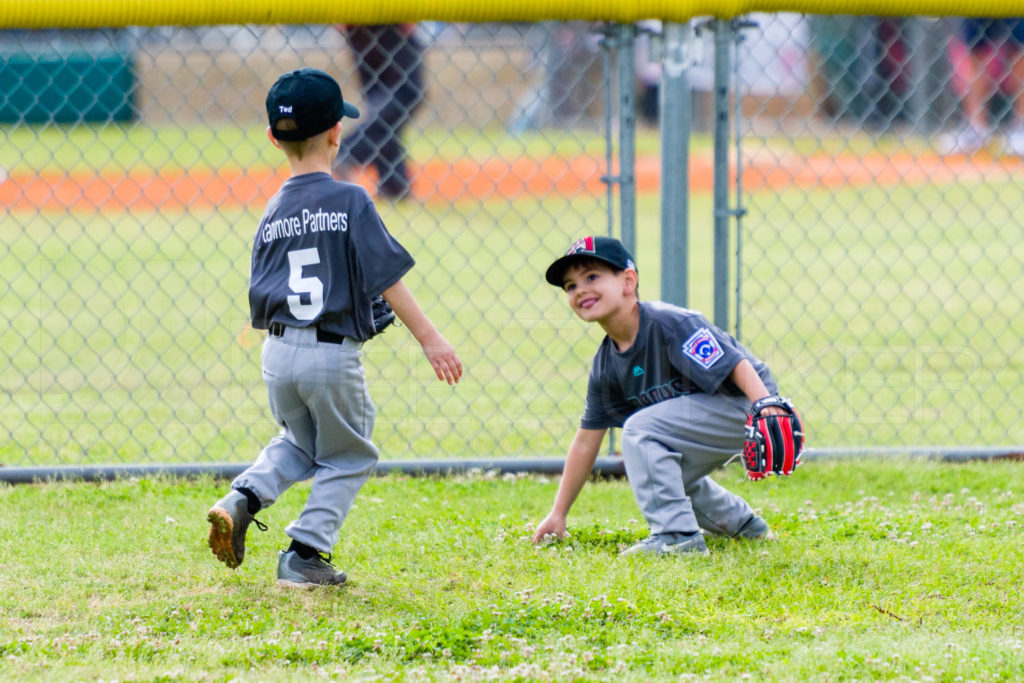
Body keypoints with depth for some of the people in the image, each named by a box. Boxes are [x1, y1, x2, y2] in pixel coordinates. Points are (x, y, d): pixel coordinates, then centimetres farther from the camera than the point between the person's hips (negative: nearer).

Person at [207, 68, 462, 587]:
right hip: (333, 354, -5)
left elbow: (259, 296, 7)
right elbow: (386, 277, -12)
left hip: (278, 351, 5)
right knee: (348, 457, 15)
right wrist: (429, 338, -9)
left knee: (299, 443, 28)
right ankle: (304, 554, 6)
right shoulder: (350, 201, -9)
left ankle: (243, 499, 6)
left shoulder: (273, 212, 6)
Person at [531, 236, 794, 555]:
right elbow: (587, 440, 9)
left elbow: (736, 364, -29)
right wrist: (558, 514, 10)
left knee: (640, 429, -22)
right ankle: (743, 523, 40)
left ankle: (677, 535, -21)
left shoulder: (669, 324, -23)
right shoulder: (605, 364, 2)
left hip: (744, 402, -9)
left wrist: (767, 410, -45)